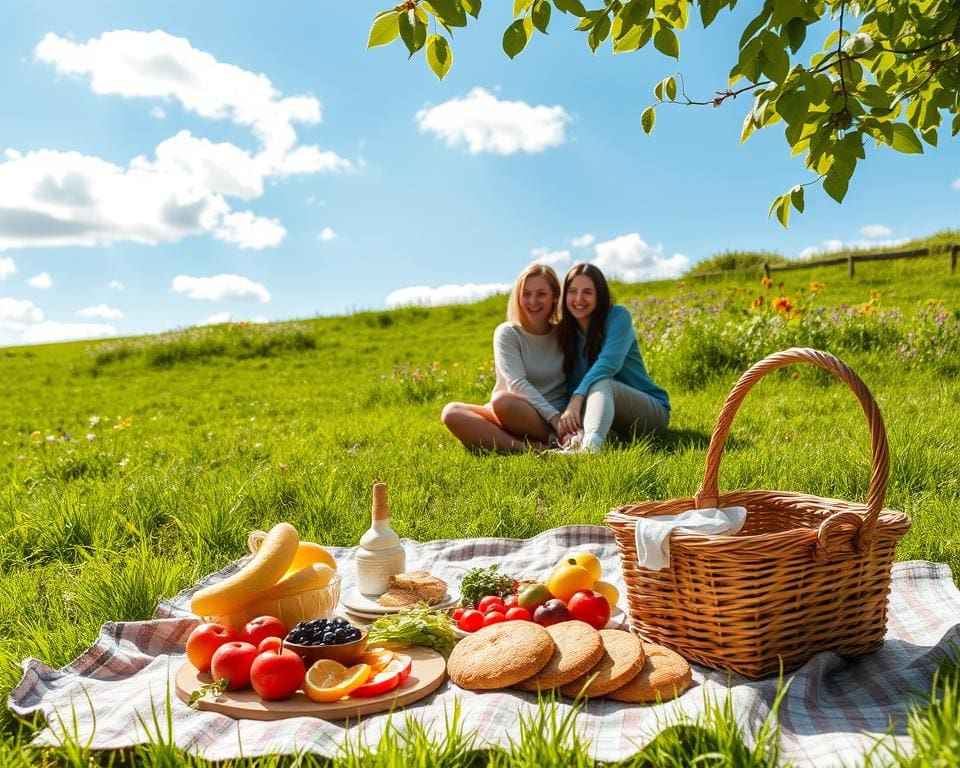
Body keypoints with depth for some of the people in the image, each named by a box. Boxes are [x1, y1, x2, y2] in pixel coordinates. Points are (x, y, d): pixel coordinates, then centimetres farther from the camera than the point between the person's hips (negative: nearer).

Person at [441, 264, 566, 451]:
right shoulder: (507, 333, 3)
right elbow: (518, 384, -11)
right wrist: (554, 415, -25)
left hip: (552, 420, -3)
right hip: (511, 415, 3)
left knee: (502, 400, -33)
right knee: (451, 412, -27)